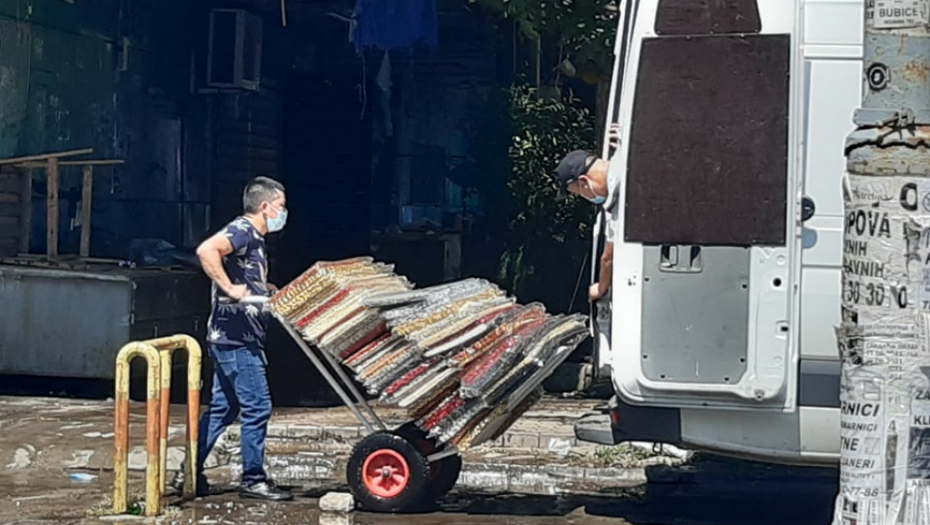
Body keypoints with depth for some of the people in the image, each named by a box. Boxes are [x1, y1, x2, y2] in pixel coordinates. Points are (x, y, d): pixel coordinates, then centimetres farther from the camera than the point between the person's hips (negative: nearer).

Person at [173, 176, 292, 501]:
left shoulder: (254, 238, 18)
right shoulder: (242, 231, -13)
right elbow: (206, 250, -31)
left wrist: (270, 290, 17)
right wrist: (229, 288, -28)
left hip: (232, 338, 10)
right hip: (235, 337, -10)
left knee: (222, 408, 13)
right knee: (257, 406, -5)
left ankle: (190, 474, 18)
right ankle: (253, 480, 3)